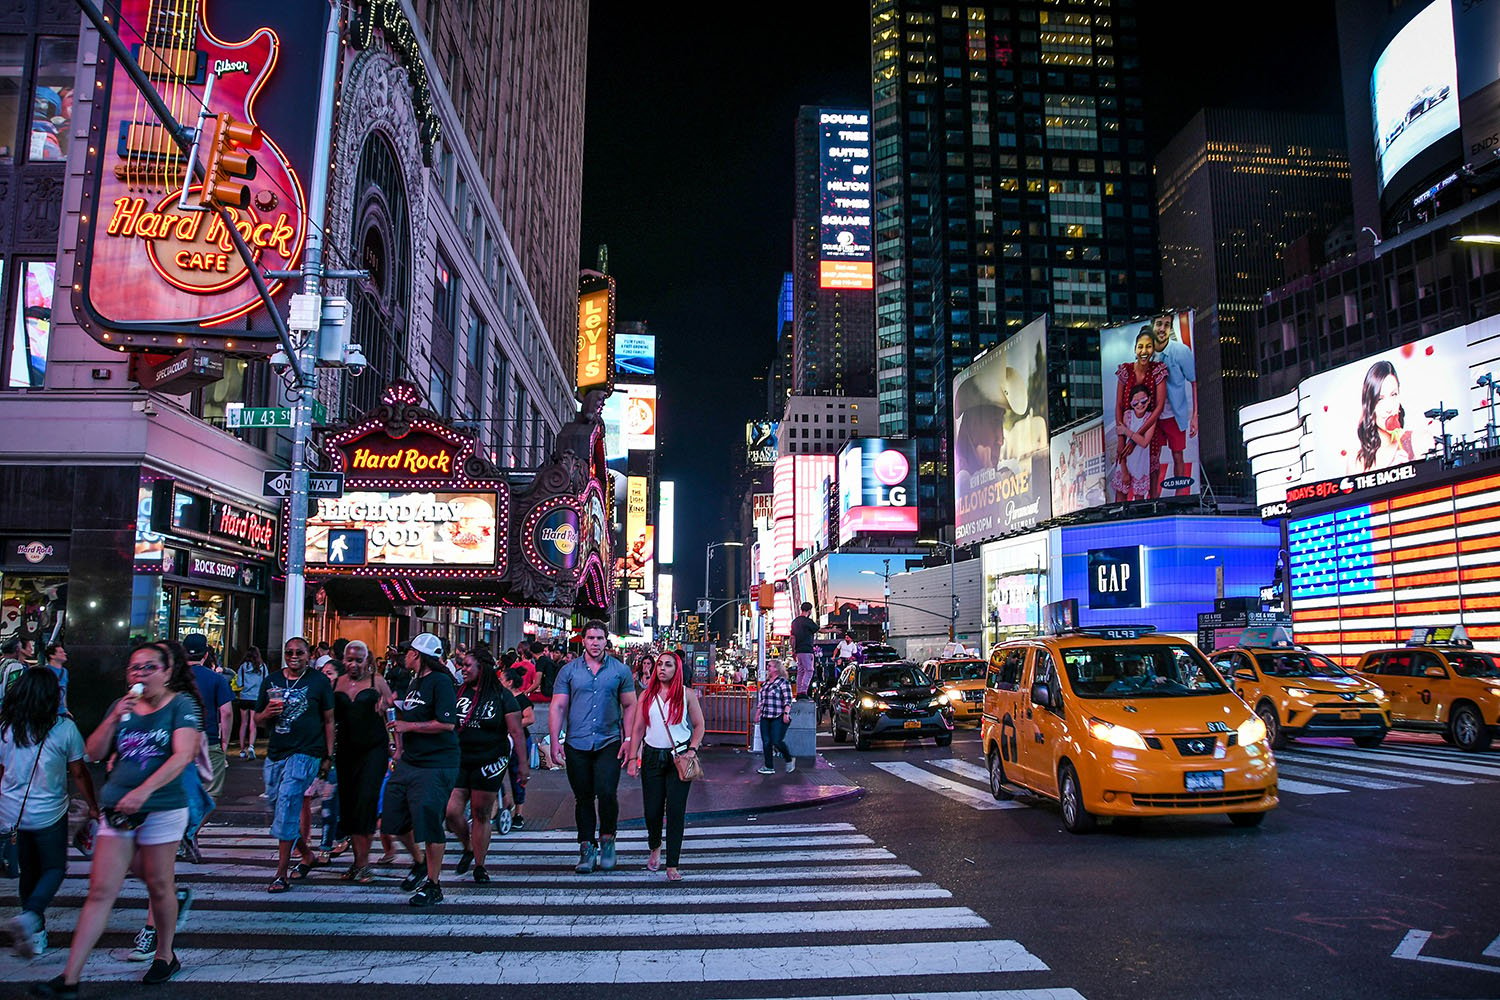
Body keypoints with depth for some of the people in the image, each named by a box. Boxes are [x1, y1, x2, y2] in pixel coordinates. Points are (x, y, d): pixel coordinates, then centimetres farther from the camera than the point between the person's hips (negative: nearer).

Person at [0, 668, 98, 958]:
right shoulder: (64, 728, -12)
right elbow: (78, 773, -6)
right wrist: (93, 806, 6)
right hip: (48, 814, -4)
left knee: (29, 871, 17)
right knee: (55, 869, 11)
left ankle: (36, 934, 22)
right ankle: (30, 915, -15)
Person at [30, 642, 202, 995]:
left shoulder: (181, 704, -7)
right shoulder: (123, 706, 10)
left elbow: (182, 756, -18)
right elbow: (94, 753, 7)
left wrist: (144, 791, -27)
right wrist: (114, 718, -8)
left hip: (162, 809, -4)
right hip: (117, 808, 4)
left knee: (159, 886, 9)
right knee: (101, 890, 3)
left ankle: (165, 956, 27)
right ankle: (70, 977, 6)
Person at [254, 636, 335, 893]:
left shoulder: (319, 681, -1)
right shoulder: (272, 681, 10)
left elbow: (328, 721, 3)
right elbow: (257, 720, 16)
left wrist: (328, 757, -1)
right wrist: (267, 712, -7)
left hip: (306, 754, -6)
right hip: (275, 753, 6)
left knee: (287, 805, -14)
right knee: (278, 813, 12)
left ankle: (282, 873, -6)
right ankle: (307, 855, 32)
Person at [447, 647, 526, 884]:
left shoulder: (502, 696, -4)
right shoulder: (459, 693, 6)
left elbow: (517, 732, -6)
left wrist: (522, 763, -10)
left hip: (489, 762, -3)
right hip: (459, 762, 3)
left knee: (481, 815, 3)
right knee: (451, 812, -4)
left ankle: (479, 866, 18)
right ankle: (468, 848, 25)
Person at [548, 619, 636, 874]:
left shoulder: (620, 671, 4)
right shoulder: (569, 671, 4)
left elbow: (629, 706, 6)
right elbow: (557, 707, 3)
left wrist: (628, 738, -3)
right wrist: (555, 741, -6)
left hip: (609, 743, -1)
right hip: (577, 745, 1)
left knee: (607, 793, -12)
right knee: (583, 798, 8)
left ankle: (607, 840, 10)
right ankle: (587, 849, 19)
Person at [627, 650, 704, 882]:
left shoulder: (686, 694, 0)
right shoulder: (647, 695, 6)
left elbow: (699, 726, 4)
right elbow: (638, 728, 6)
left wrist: (692, 750, -9)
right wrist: (633, 757, -1)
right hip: (652, 756, 2)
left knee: (675, 810, -5)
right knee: (652, 810, 6)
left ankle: (672, 866, 2)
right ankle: (655, 848, 37)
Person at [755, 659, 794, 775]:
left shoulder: (783, 682, -7)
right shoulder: (765, 683, 16)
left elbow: (788, 700, -12)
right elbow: (760, 700, 23)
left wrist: (786, 713, -20)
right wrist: (758, 712, 20)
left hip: (779, 718, -8)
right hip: (765, 718, 8)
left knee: (777, 741, -10)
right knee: (766, 742, 4)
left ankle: (789, 760, 15)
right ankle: (769, 767, 11)